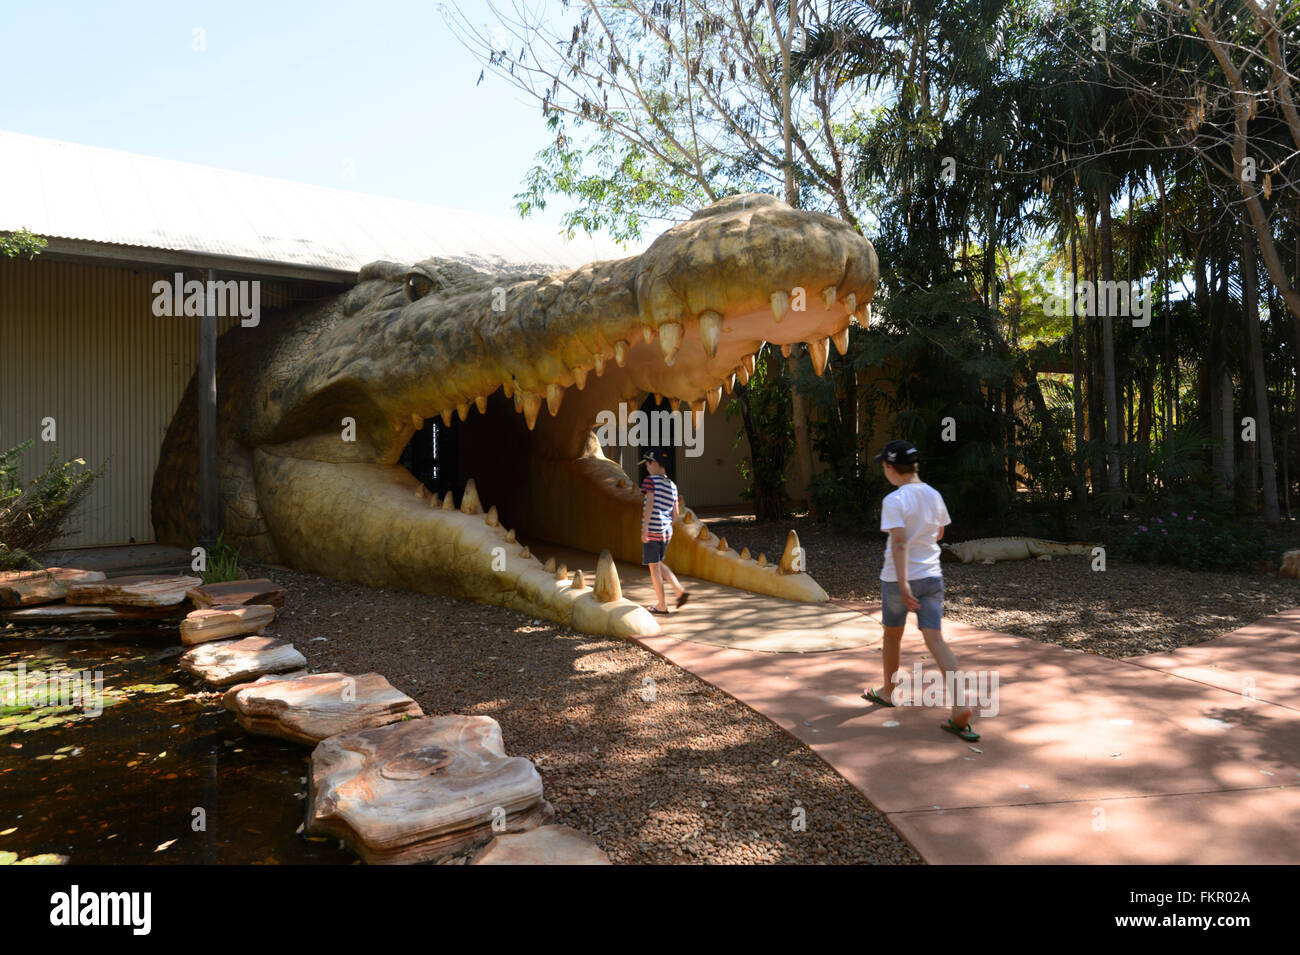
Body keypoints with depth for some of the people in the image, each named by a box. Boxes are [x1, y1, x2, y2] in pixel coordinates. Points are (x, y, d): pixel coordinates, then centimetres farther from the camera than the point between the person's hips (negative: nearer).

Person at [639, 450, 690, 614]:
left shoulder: (651, 480, -7)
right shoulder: (672, 485, 12)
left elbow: (650, 503, -21)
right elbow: (676, 513, 13)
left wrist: (645, 527, -24)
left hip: (652, 530, -7)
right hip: (667, 530, 7)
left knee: (654, 567, 4)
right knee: (658, 564, 23)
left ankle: (661, 606, 11)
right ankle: (680, 591, 11)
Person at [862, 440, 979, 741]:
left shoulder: (894, 501, -15)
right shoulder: (934, 496, 4)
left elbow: (899, 542, -24)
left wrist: (903, 583, -26)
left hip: (898, 579, -4)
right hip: (931, 576, 5)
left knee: (892, 636, 16)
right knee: (936, 640, 0)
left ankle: (888, 692, 35)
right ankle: (960, 706, -13)